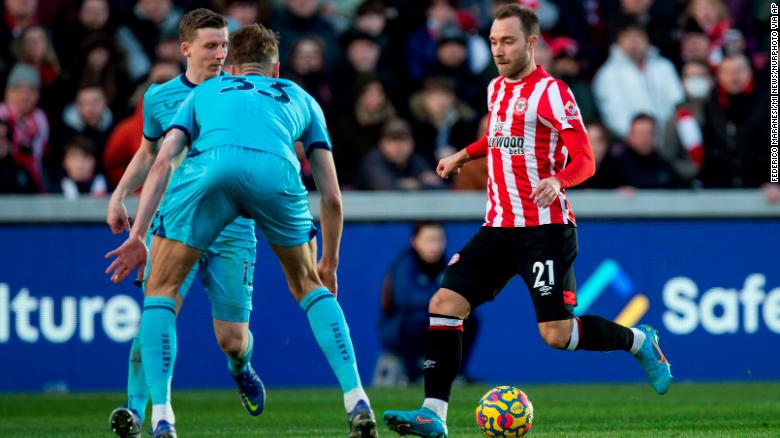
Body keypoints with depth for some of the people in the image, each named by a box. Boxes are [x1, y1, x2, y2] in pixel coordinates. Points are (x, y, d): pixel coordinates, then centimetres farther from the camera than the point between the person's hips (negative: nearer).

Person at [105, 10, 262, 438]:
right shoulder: (158, 98, 7)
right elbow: (147, 153, 23)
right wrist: (119, 195, 12)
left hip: (231, 229, 0)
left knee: (232, 338, -1)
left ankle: (240, 369, 36)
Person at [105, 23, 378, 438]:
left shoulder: (204, 92, 38)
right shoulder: (301, 99, 39)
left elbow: (161, 164, 23)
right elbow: (331, 196, 35)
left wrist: (137, 236, 19)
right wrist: (329, 261, 46)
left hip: (210, 167, -1)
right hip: (277, 171, 1)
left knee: (161, 288, 16)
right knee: (309, 285, 25)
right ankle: (357, 402, 15)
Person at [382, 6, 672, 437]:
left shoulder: (550, 91, -10)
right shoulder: (496, 88, 13)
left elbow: (584, 159, -16)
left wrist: (557, 180, -34)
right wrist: (464, 154, 32)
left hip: (545, 228, -7)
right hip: (498, 227, 7)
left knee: (557, 334, -9)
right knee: (444, 304, -8)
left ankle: (640, 342, 18)